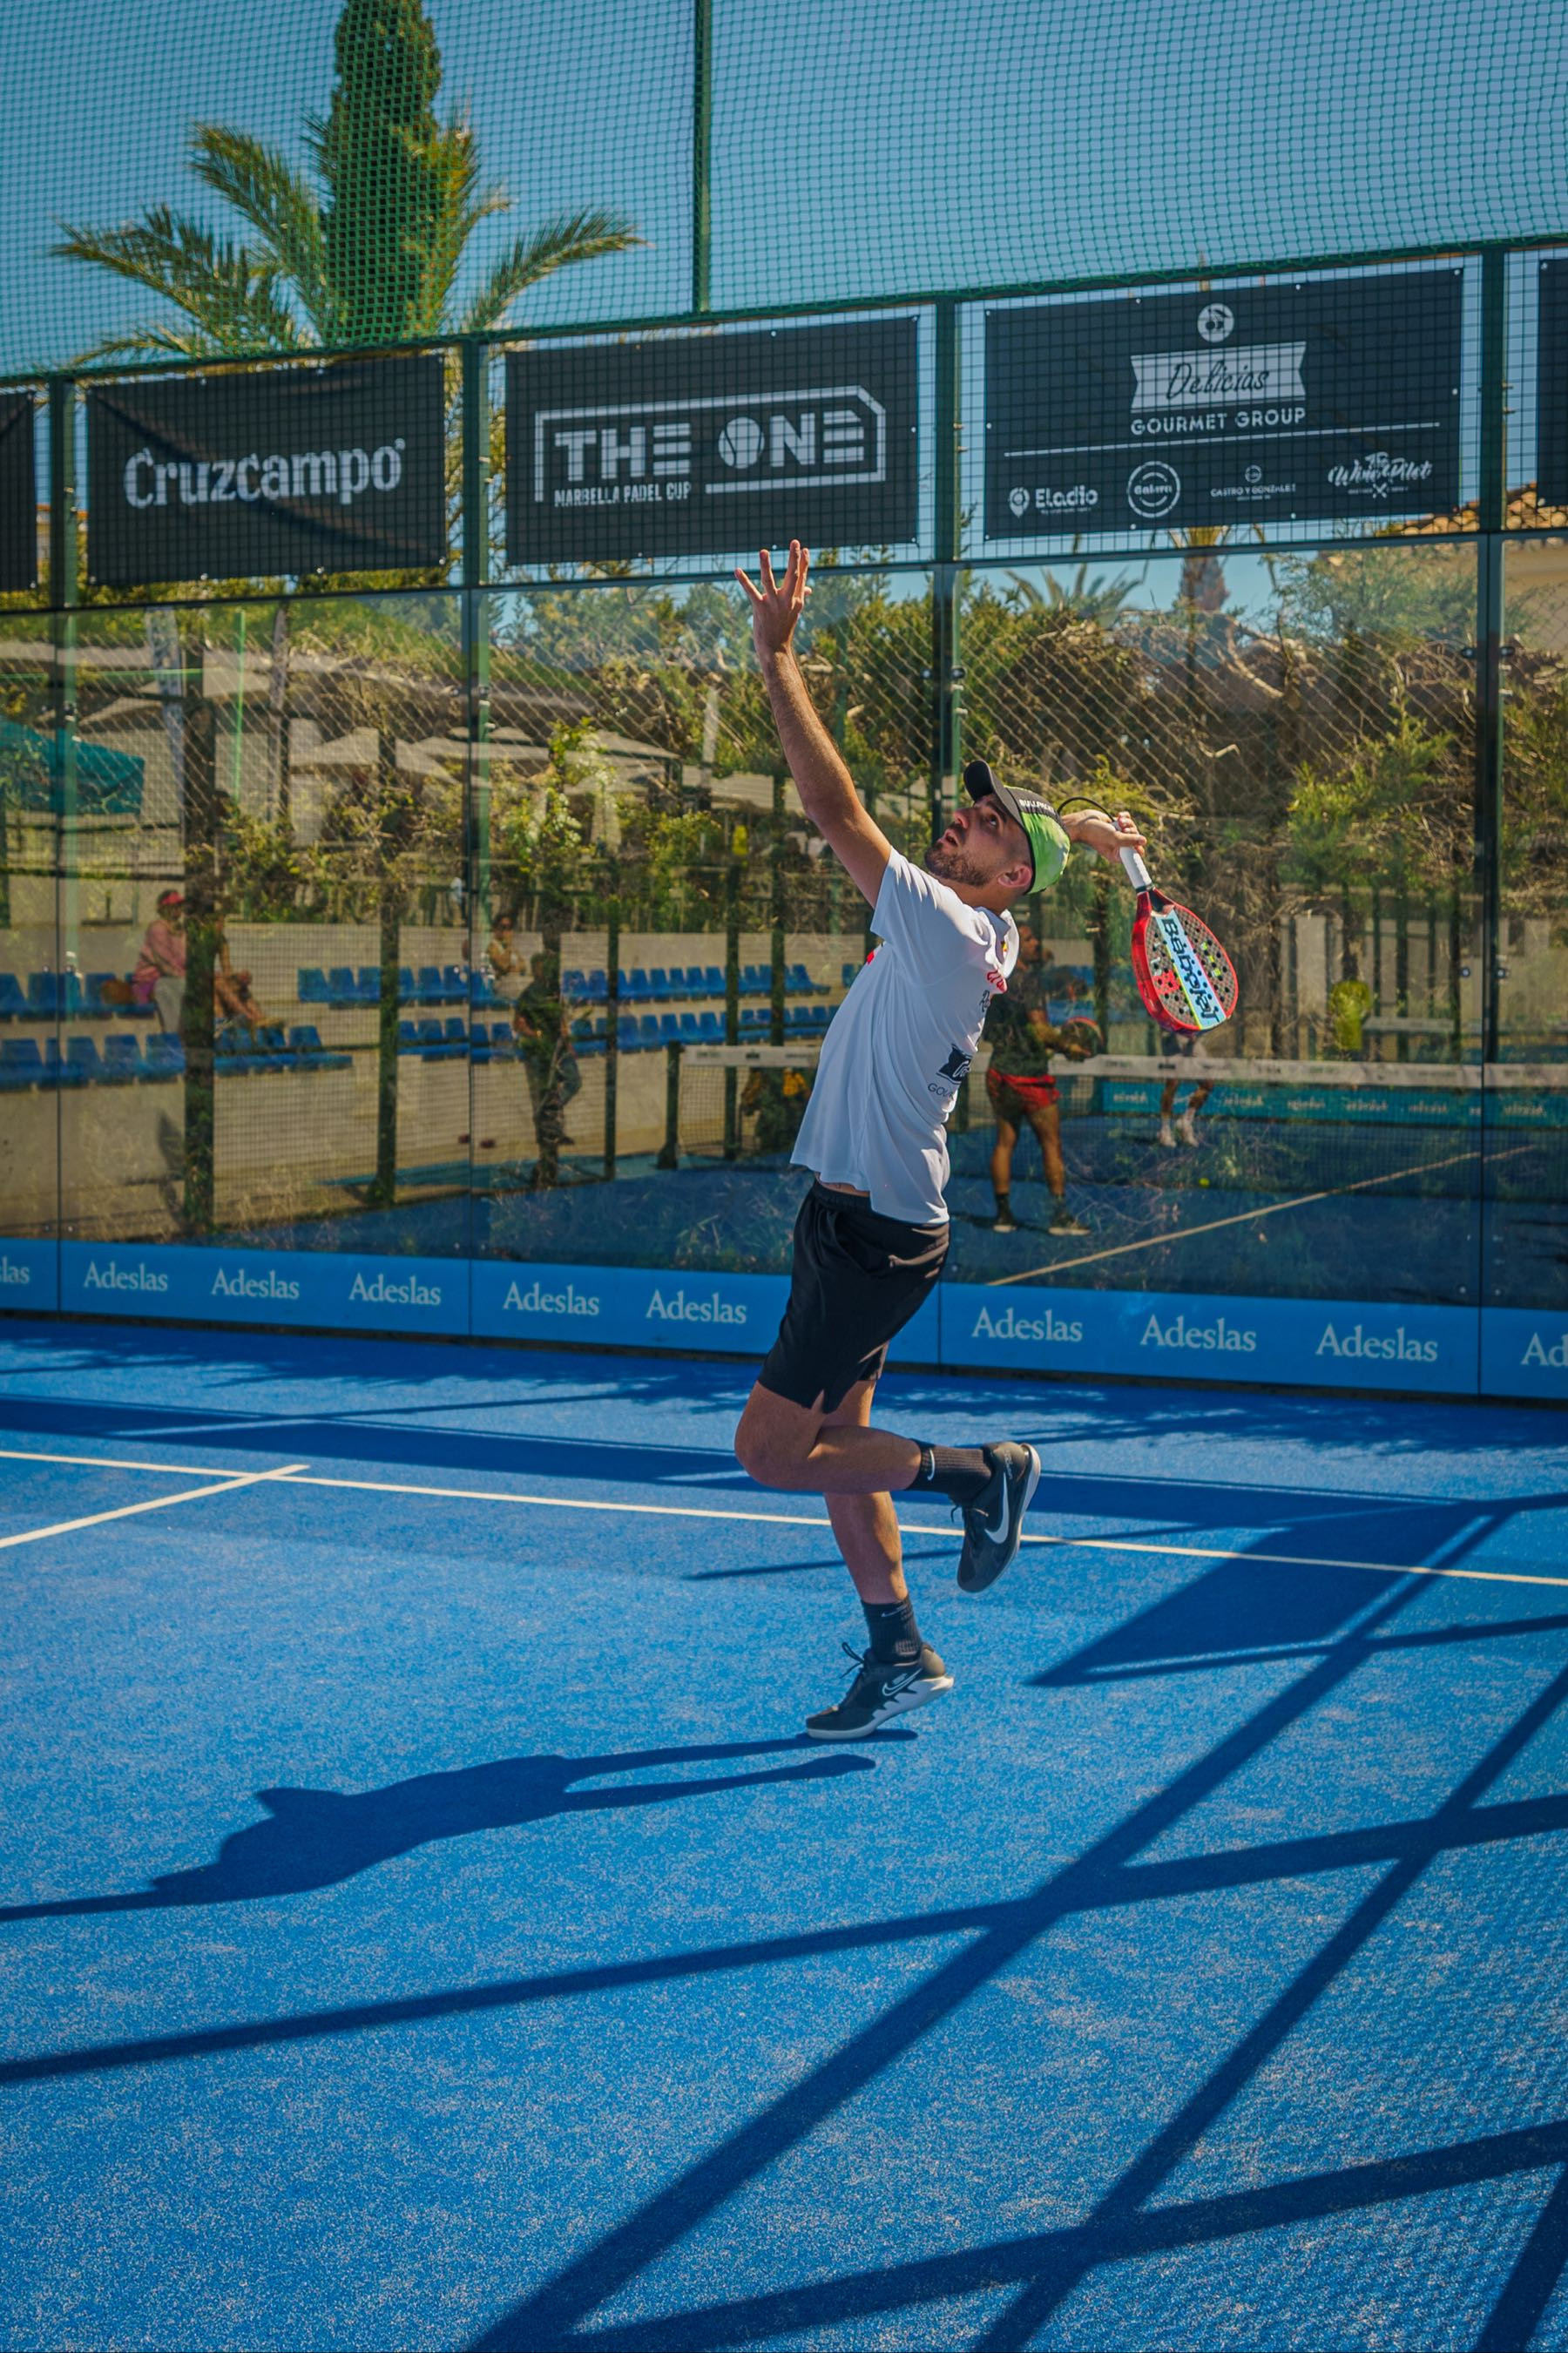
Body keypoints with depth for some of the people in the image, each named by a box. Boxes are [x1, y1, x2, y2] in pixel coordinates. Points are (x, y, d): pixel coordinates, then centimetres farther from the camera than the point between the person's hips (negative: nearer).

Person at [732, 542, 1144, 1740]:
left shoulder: (947, 930, -19)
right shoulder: (988, 936, 7)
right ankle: (900, 1653, 24)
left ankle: (981, 1472, 6)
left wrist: (778, 656, -21)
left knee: (772, 1450, -7)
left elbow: (836, 805, -23)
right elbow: (1034, 831, 31)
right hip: (856, 1221, 10)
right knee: (830, 1441, 15)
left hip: (873, 1235, -10)